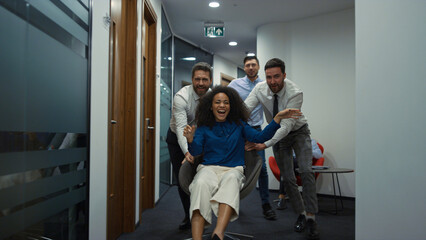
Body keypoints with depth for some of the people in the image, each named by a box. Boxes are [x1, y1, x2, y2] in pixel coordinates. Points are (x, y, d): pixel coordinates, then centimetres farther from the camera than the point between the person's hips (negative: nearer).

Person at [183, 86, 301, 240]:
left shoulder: (238, 124, 17)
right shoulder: (203, 127, 14)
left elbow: (260, 137, 3)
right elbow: (196, 151, 1)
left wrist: (278, 118, -6)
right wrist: (190, 139, -22)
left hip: (233, 169, 0)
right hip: (208, 168, 0)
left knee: (231, 179, -38)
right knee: (201, 183, -36)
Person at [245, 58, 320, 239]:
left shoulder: (295, 93, -32)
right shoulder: (260, 89, -20)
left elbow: (286, 125, -37)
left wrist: (265, 144, -46)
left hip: (298, 132, -3)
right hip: (277, 134, 3)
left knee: (306, 171, -16)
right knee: (287, 177, 3)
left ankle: (311, 217, -8)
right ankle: (301, 214, 20)